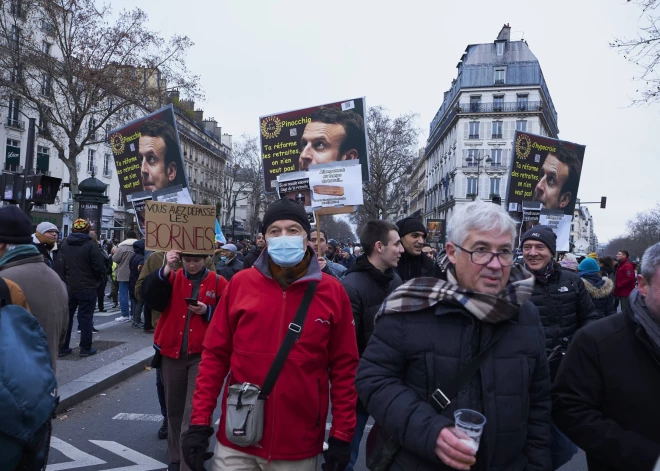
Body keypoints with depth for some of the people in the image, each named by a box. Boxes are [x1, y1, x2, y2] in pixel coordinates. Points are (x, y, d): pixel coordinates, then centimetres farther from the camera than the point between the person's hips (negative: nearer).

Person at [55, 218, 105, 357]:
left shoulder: (64, 244, 5)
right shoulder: (90, 245, -11)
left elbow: (58, 266, 5)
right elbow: (98, 267, -12)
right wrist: (96, 280, 6)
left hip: (67, 287, 5)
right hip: (87, 288, -4)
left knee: (66, 317, 12)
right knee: (85, 317, 1)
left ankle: (62, 347, 16)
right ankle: (85, 348, 5)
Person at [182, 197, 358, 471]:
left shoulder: (332, 292, -5)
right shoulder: (240, 283, -3)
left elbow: (344, 367, -1)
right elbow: (215, 355, 1)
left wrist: (342, 435, -1)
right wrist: (200, 422, -2)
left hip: (300, 447, 0)